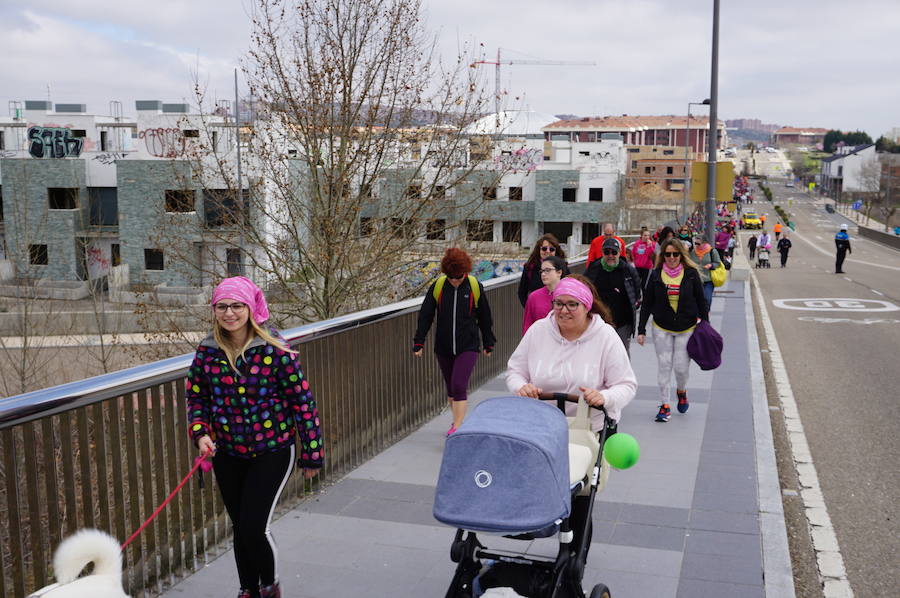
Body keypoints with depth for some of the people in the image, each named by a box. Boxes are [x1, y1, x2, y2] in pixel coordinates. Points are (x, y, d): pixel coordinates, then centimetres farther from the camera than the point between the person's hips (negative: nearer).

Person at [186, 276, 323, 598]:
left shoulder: (275, 350, -15)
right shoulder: (208, 351, -3)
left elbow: (301, 400, -11)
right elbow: (196, 395, 10)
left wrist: (311, 455, -9)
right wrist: (200, 432, -9)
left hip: (272, 452, -4)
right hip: (226, 454, 4)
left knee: (255, 526, -8)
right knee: (239, 527, 15)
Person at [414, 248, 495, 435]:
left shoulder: (475, 287, -4)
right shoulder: (437, 286, -2)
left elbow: (484, 318, 7)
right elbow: (425, 316, 2)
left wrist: (488, 343, 13)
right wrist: (419, 342, -1)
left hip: (468, 347, -3)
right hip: (443, 348, 3)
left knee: (459, 386, -14)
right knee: (451, 387, 15)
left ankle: (457, 427, -11)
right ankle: (458, 420, 33)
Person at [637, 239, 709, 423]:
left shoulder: (691, 274, -3)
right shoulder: (656, 275, 0)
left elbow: (701, 301, 3)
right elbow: (647, 304, 3)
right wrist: (641, 330, 0)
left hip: (687, 329, -1)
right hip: (662, 328, 1)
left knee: (681, 367, -2)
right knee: (664, 366, 1)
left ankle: (681, 391, 31)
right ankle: (664, 406, 11)